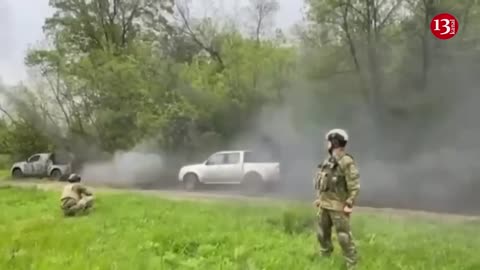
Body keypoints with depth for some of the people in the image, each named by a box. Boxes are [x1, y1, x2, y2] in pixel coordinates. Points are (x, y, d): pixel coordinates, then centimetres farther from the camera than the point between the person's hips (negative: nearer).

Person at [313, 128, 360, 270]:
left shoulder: (346, 161, -16)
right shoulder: (328, 161, 10)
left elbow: (355, 185, -18)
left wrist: (349, 204, -19)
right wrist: (318, 198, 16)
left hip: (338, 206, -8)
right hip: (324, 205, 8)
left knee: (344, 237, -4)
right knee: (322, 234, 17)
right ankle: (325, 257, 34)